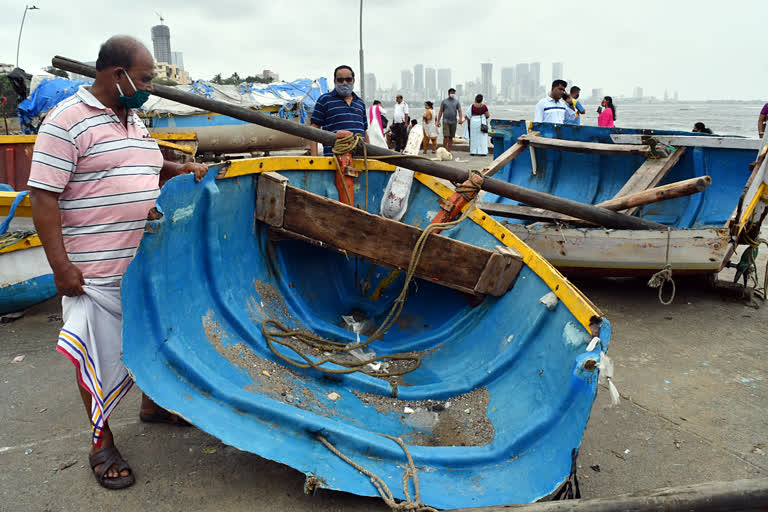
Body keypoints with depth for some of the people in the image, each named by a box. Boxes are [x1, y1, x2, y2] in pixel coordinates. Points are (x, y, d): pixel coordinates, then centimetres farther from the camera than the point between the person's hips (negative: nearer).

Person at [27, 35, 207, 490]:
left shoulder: (134, 120, 13)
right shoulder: (68, 121, -13)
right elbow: (43, 196, -15)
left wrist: (184, 169, 10)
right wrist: (61, 265, -19)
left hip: (148, 261, 8)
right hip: (96, 270, -8)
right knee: (101, 354, 4)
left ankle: (153, 402, 43)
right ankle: (101, 442, 22)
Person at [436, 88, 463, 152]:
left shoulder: (457, 102, 8)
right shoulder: (444, 101, 5)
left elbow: (459, 111, -1)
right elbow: (440, 111, 5)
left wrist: (460, 119, -19)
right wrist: (438, 121, -2)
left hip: (453, 122, 2)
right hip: (446, 121, -2)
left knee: (451, 137, 5)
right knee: (446, 136, -14)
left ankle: (449, 151, 10)